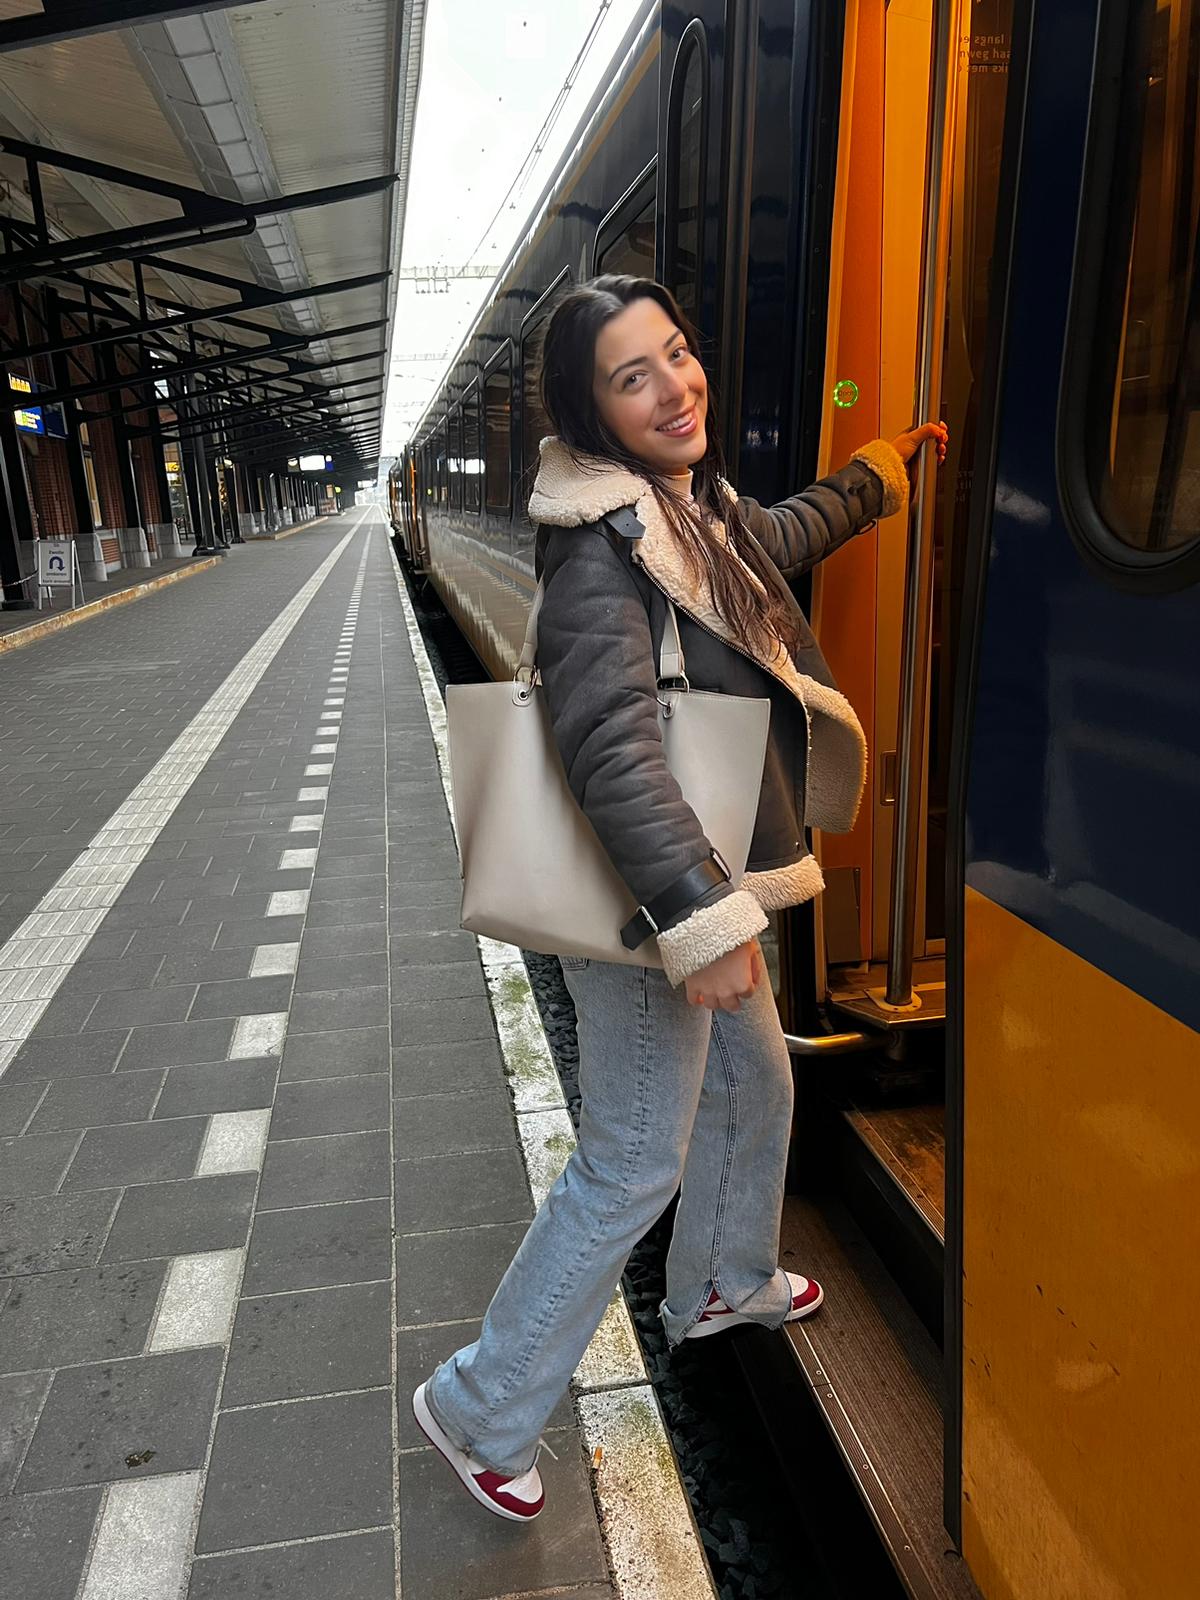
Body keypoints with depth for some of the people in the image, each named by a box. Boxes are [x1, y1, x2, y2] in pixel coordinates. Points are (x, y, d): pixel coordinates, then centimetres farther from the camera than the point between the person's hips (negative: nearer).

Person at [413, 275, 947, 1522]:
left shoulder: (699, 509, 8)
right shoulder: (602, 551, -22)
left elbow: (782, 538, 30)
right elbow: (614, 749, -32)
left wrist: (886, 469, 42)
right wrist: (702, 921, -35)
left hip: (706, 883, 10)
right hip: (643, 909, -10)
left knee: (754, 1086, 27)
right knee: (631, 1170, 3)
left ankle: (722, 1285, 54)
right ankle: (482, 1411, 24)